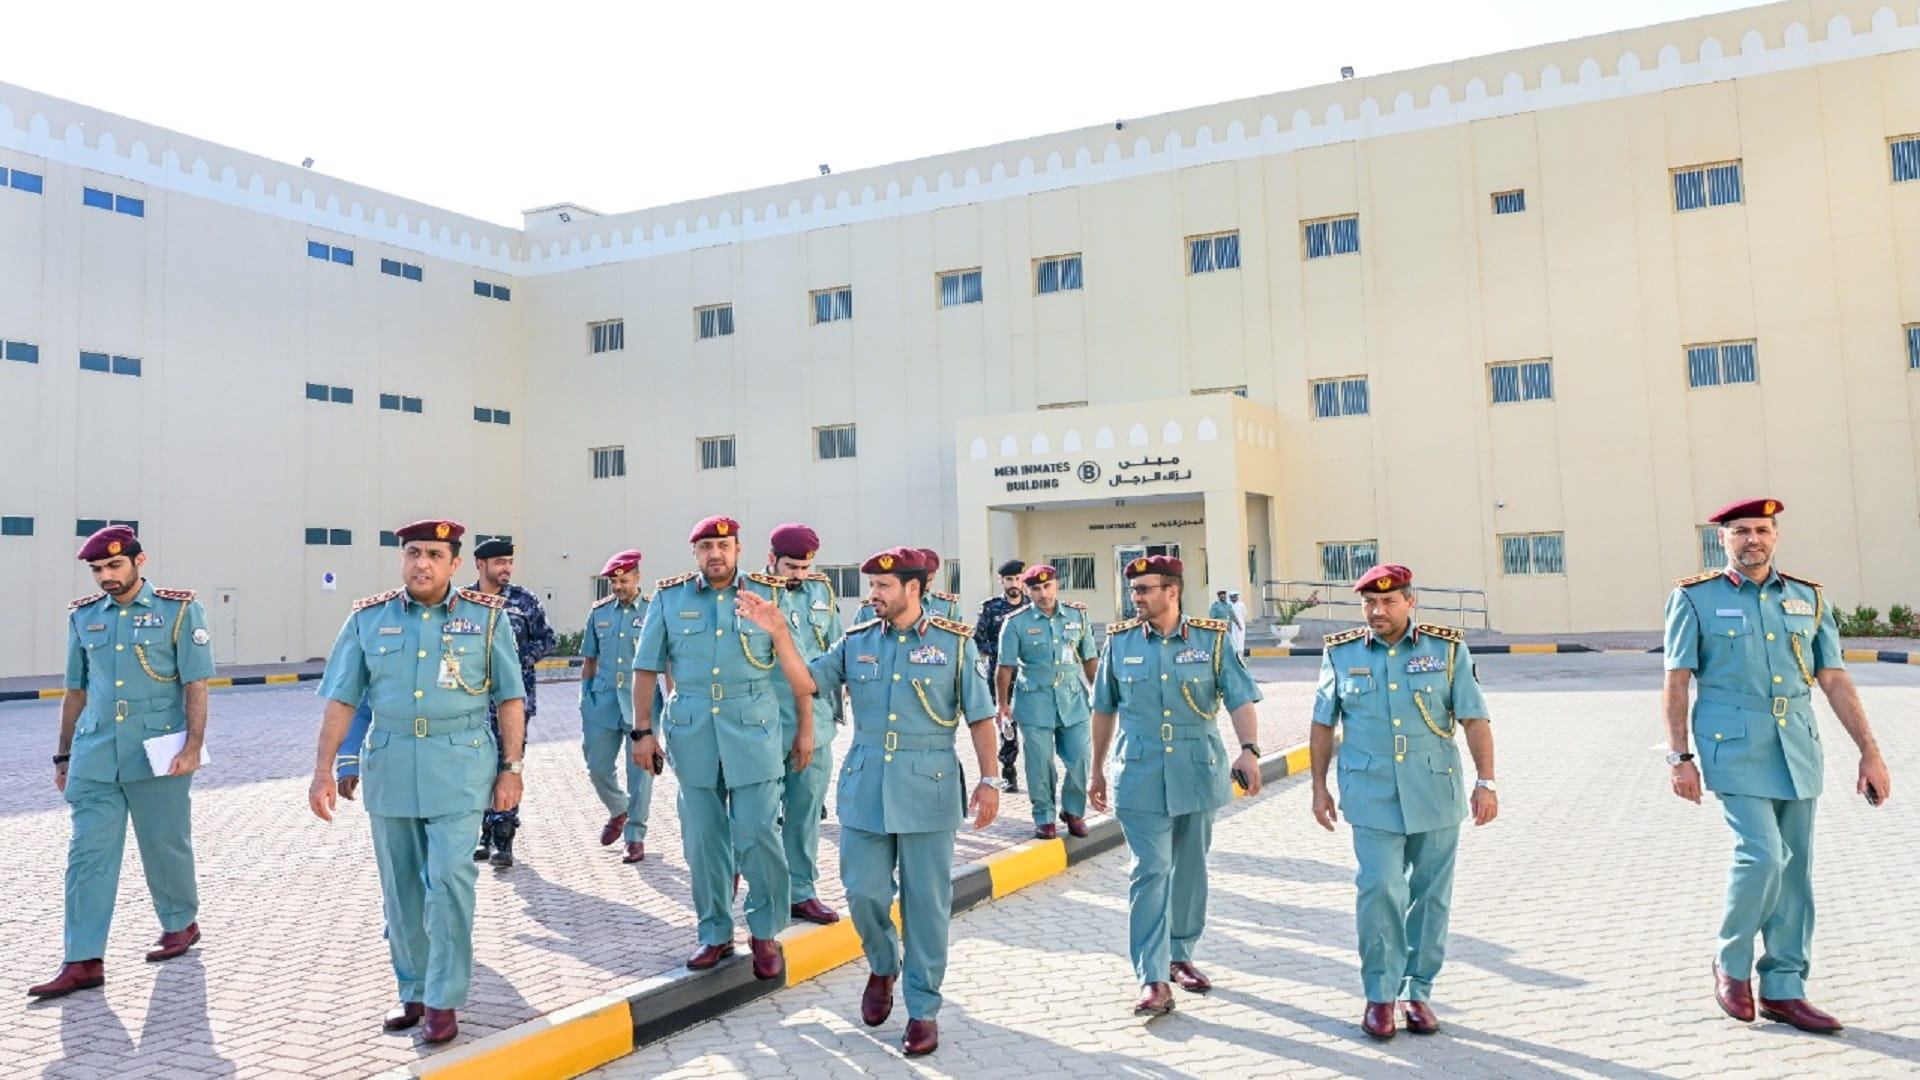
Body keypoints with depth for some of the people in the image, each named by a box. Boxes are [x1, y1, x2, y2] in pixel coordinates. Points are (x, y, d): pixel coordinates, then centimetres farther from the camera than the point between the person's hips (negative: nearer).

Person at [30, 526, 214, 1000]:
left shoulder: (179, 610, -4)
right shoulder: (84, 616, 9)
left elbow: (196, 685, -6)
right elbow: (76, 691, 16)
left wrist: (193, 746, -14)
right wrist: (63, 755, 17)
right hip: (94, 760, 4)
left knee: (165, 848, 9)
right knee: (87, 856, 1)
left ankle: (181, 924, 30)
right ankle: (82, 961, 4)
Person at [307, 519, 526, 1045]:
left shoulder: (488, 617, -1)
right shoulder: (368, 619, 3)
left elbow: (509, 699, 2)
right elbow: (341, 700, 5)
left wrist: (511, 768, -2)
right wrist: (323, 770, -2)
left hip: (458, 768, -3)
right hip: (389, 765, 3)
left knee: (450, 879, -9)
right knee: (400, 889, 11)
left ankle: (444, 1000, 4)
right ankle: (413, 993, 27)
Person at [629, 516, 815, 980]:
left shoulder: (768, 595, 2)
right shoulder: (669, 599, 6)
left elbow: (797, 666, 3)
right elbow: (647, 669, 9)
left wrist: (805, 728, 2)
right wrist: (643, 730, 4)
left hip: (754, 733, -2)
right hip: (692, 734, 2)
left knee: (757, 834, -4)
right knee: (702, 841, 9)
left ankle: (765, 934, 14)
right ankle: (715, 934, 24)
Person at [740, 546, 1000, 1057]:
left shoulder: (955, 642, -2)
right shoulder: (857, 642, 6)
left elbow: (980, 717, -1)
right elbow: (807, 681, 4)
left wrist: (988, 779, -6)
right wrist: (777, 633, -7)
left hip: (928, 790, -3)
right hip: (864, 788, 3)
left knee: (925, 901, 4)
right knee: (863, 892, 6)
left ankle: (924, 1008, 18)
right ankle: (883, 967, 36)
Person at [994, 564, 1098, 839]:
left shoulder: (1078, 615, 4)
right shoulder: (1016, 623, -3)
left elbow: (1089, 659, 11)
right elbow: (1005, 667, 1)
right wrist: (1002, 704, 1)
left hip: (1073, 698, 2)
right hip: (1035, 701, -2)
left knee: (1081, 758, 0)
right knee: (1040, 763, 2)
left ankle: (1073, 811, 22)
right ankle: (1044, 817, 18)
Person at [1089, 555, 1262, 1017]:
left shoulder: (1212, 639, -2)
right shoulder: (1119, 641, 2)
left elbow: (1240, 698, -7)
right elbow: (1104, 709, 11)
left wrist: (1248, 749, -24)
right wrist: (1097, 770, 14)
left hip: (1198, 774, 1)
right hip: (1141, 778, -1)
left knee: (1190, 870, 13)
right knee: (1150, 872, -6)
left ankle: (1180, 956, 30)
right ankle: (1153, 979, -4)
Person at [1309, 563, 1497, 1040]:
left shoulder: (1448, 649, 1)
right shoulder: (1341, 653, 3)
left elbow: (1474, 719, -1)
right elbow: (1322, 725, 9)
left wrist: (1486, 781, -8)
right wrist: (1319, 786, 8)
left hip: (1436, 795, 1)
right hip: (1372, 798, -1)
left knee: (1431, 897, 7)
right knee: (1380, 892, -8)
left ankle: (1418, 992, 22)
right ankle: (1380, 995, 6)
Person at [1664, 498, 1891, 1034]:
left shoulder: (1808, 598, 11)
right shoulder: (1695, 598, -1)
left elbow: (1834, 679, 11)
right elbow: (1676, 681, -2)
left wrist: (1870, 750, 6)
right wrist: (1679, 757, -7)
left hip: (1797, 751, 5)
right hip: (1735, 749, -4)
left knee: (1795, 870, 7)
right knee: (1761, 855, -15)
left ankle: (1783, 989, 19)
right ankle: (1731, 965, 8)